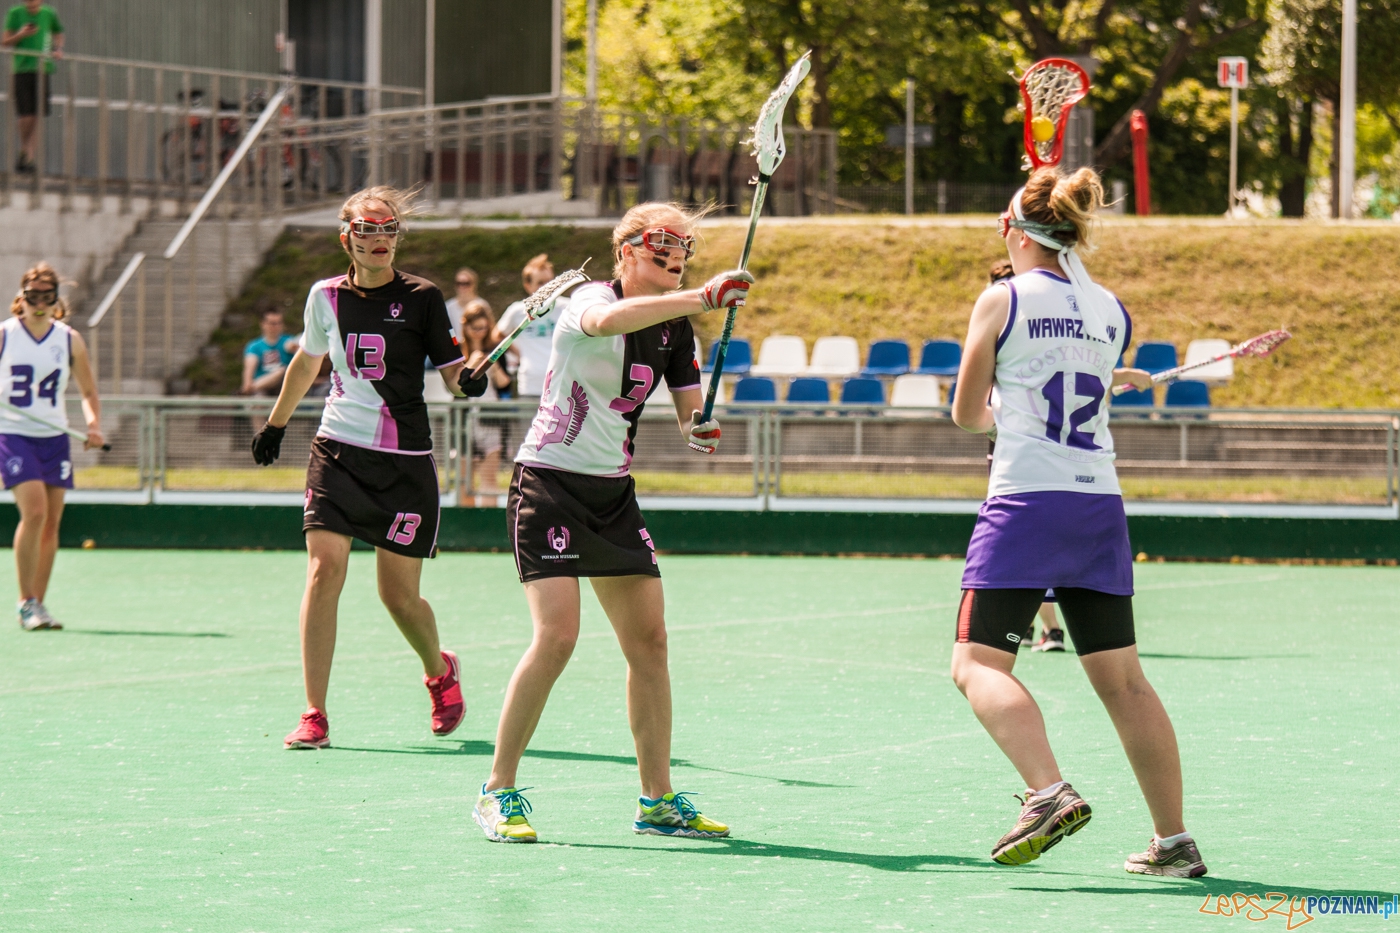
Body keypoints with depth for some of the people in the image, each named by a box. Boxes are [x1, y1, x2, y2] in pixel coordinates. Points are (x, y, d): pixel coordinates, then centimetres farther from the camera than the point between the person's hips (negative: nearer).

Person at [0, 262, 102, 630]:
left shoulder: (70, 340, 4)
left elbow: (88, 392, 13)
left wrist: (94, 424, -5)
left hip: (54, 437, 4)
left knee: (51, 523, 4)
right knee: (34, 511, -19)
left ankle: (38, 605, 14)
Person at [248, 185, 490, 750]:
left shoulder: (421, 298, -3)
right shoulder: (326, 297, 5)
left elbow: (452, 371, -1)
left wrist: (468, 377, -25)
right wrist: (275, 424, 32)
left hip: (405, 462, -2)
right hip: (338, 450, 2)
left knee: (399, 596, 3)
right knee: (324, 571, -14)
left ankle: (440, 671, 37)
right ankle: (314, 717, -11)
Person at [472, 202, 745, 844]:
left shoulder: (675, 327, 7)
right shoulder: (592, 297, -14)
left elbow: (689, 412, 10)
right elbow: (606, 320, -39)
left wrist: (701, 428, -15)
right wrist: (702, 296, -47)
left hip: (613, 493, 7)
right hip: (549, 483, -7)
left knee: (648, 639, 3)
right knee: (556, 635, -17)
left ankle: (658, 801, 11)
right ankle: (498, 791, -6)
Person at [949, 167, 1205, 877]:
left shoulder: (1002, 300, -2)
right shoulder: (1113, 311, 10)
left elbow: (967, 413, 7)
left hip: (1025, 500, -5)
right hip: (1099, 501, 5)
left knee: (979, 665, -4)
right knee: (1121, 680, 10)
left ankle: (1050, 793, -26)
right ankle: (1173, 841, 9)